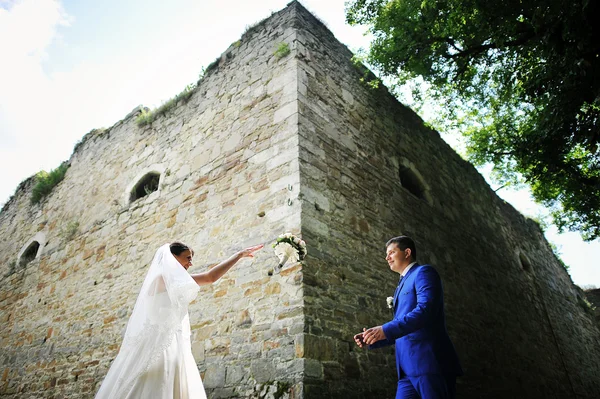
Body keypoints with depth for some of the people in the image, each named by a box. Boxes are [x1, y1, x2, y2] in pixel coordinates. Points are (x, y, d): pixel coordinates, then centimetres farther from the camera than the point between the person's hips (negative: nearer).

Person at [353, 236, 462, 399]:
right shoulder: (402, 285, 25)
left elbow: (426, 309, -20)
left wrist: (386, 330, -25)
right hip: (409, 369, 8)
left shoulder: (423, 272, -2)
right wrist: (372, 339, 10)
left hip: (430, 362, -8)